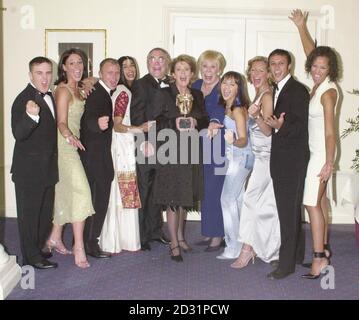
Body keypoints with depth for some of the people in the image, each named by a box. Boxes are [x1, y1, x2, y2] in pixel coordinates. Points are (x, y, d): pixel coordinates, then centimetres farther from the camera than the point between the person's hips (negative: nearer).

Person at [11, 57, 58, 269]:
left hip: (47, 169, 9)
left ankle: (37, 250, 35)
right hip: (29, 170, -9)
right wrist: (31, 116, -48)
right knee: (29, 214, 4)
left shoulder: (49, 96, 9)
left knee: (45, 214, 19)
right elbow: (18, 134, -32)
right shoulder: (24, 100, -19)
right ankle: (32, 257, 17)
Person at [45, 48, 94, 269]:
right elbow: (61, 122, -20)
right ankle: (79, 248, -12)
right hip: (65, 145, -9)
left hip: (73, 145, 9)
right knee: (79, 192, -14)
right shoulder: (63, 90, -12)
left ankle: (55, 238, 26)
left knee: (65, 193, 14)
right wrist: (69, 136, -37)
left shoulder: (78, 89, 14)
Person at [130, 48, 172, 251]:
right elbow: (137, 116, -11)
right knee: (144, 190, 2)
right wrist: (144, 141, -19)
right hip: (147, 145, -5)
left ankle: (156, 231, 27)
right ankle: (142, 236, 11)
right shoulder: (141, 85, -4)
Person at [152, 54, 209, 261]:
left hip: (191, 152, 4)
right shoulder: (163, 95, -1)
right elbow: (157, 123, -6)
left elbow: (205, 121, 10)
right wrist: (174, 123, -22)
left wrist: (195, 122, -10)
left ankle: (180, 237, 31)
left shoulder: (197, 96, 12)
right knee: (173, 198, -4)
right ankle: (174, 244, 6)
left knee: (186, 197, 13)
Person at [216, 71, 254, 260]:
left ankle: (234, 248, -2)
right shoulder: (227, 107, 10)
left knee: (228, 199, -9)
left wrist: (233, 141, -39)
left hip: (240, 158, -9)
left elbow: (243, 140, -21)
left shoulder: (237, 110, -15)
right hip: (234, 158, 9)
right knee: (237, 199, 14)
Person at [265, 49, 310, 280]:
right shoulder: (275, 91, 16)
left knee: (288, 210, -6)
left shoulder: (297, 90, -10)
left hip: (293, 159, -9)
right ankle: (297, 254, 29)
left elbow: (301, 126, -18)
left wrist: (280, 126, -31)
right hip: (280, 158, 9)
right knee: (290, 209, 16)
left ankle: (287, 263, 2)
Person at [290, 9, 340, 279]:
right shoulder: (318, 84, 4)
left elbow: (330, 132, -21)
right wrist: (301, 27, 18)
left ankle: (319, 257, -3)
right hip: (313, 152, 9)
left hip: (321, 154, -9)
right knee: (320, 200, 14)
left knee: (312, 203, -9)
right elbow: (311, 51, 19)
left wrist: (329, 163, -23)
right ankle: (324, 248, 25)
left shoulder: (328, 92, -18)